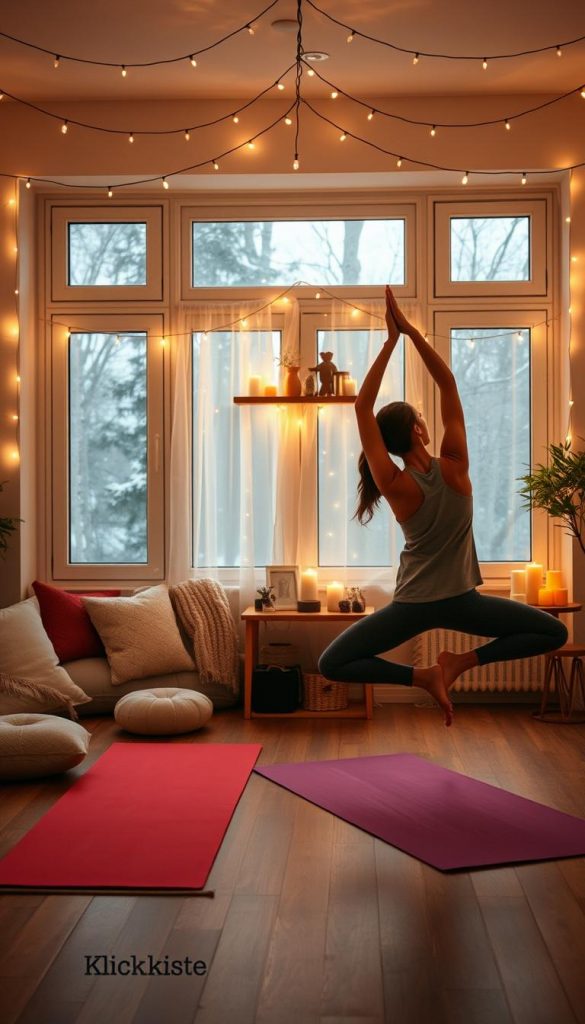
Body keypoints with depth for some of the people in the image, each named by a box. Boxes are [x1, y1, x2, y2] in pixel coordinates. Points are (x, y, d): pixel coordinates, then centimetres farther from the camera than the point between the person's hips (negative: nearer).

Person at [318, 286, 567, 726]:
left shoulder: (396, 487, -15)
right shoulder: (455, 468, -14)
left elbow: (362, 408, -14)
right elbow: (448, 383, -12)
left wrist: (391, 341, -15)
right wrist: (410, 329, -16)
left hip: (413, 606, 0)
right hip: (461, 602, 0)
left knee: (331, 664, 9)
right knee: (554, 632, 15)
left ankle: (422, 675, -9)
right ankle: (462, 661, -2)